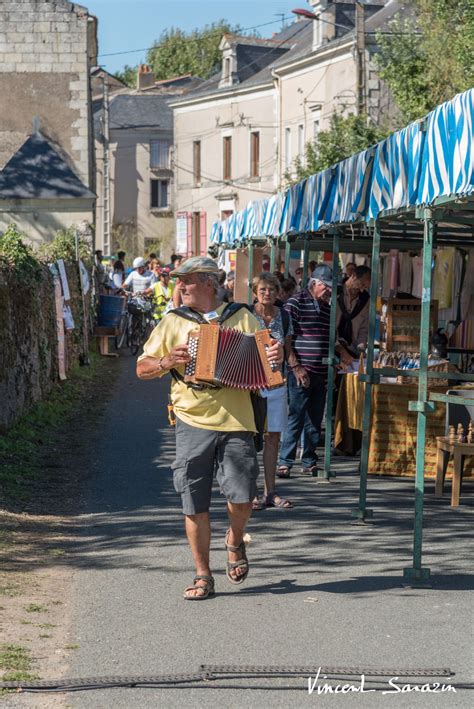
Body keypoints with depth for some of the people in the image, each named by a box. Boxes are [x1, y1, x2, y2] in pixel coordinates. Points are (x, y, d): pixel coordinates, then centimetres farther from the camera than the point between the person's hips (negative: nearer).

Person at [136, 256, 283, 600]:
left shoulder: (241, 317, 7)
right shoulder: (172, 322, 10)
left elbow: (264, 358, 12)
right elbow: (142, 368, 11)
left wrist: (276, 356, -11)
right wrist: (166, 362, -9)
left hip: (235, 422, -1)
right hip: (193, 423, 1)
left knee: (242, 497, -9)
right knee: (195, 504, 1)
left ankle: (235, 541, 25)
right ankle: (203, 577, 14)